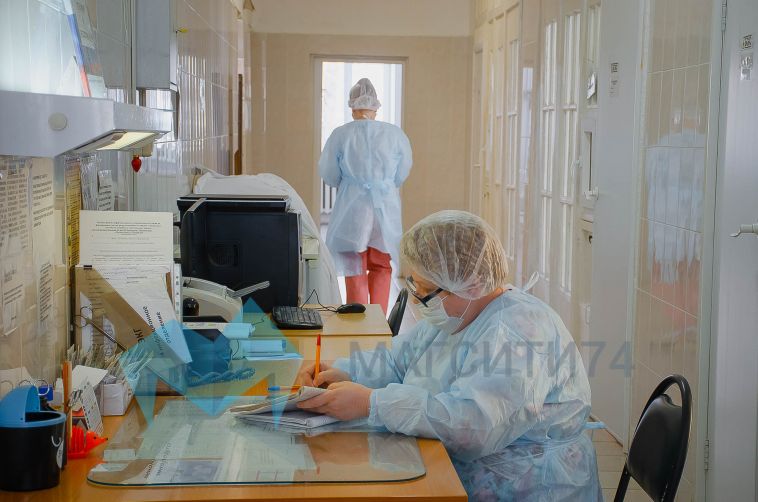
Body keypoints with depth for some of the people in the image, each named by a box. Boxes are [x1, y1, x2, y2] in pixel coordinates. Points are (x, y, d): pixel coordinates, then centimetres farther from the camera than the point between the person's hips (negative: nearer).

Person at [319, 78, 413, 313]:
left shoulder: (340, 135, -7)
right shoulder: (395, 134, -4)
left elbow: (329, 174, 2)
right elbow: (403, 172, 6)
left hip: (352, 208, -1)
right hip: (386, 207, 2)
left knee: (355, 270, 7)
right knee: (381, 268, 15)